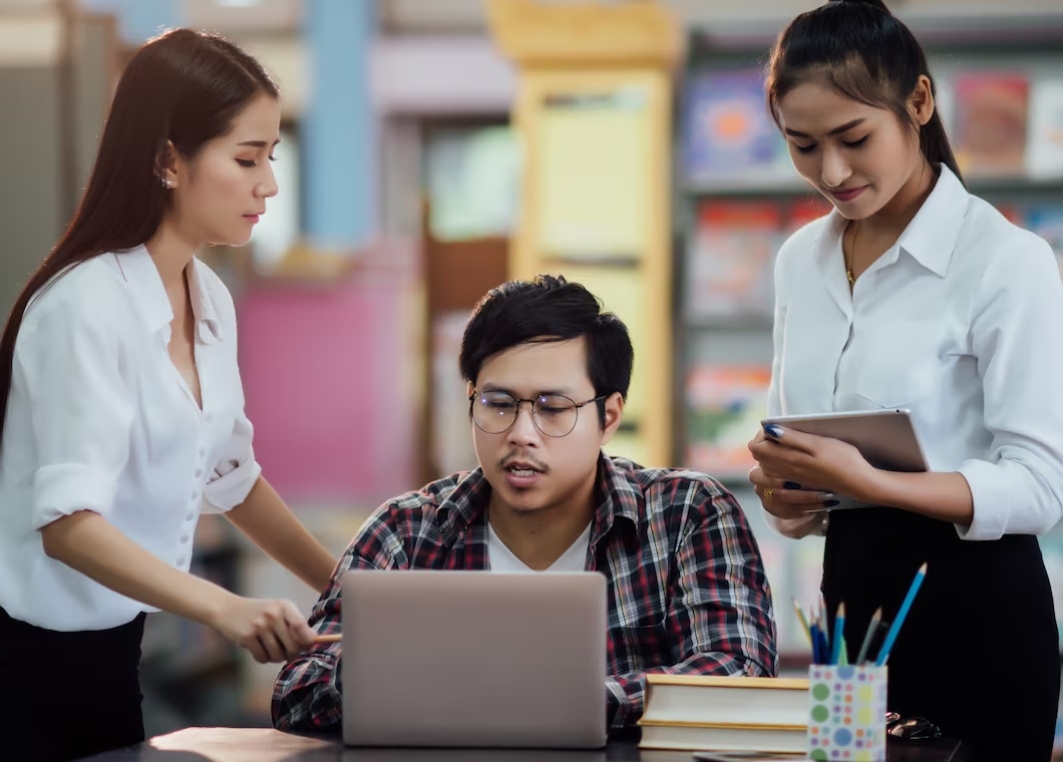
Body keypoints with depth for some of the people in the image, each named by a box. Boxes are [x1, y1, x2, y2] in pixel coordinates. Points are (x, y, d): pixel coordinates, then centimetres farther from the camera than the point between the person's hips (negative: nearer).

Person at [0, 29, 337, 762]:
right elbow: (68, 522, -29)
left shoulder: (210, 300, 4)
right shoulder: (88, 306, -20)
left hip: (118, 645, 8)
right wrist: (225, 607, -39)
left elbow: (231, 477, 17)